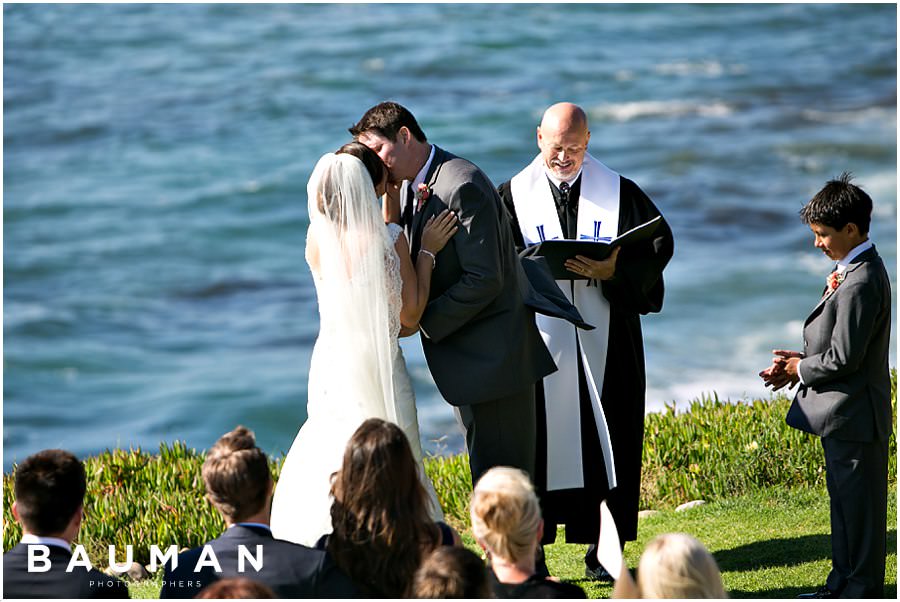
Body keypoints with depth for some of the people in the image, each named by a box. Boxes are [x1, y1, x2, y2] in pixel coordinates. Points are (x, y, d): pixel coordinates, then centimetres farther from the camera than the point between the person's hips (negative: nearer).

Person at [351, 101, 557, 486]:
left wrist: (424, 321, -17)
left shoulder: (463, 187, -20)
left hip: (494, 355, -10)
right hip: (467, 358, 10)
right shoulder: (410, 188, 11)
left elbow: (485, 280, -23)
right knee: (484, 473, 14)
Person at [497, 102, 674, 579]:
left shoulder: (619, 192, 6)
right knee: (539, 444, -1)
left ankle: (602, 550, 9)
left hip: (605, 345, 1)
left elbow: (659, 245, 0)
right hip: (539, 341, -1)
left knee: (606, 444, 2)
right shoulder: (513, 196, 5)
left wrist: (613, 271, -17)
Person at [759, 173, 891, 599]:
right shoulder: (854, 270, 10)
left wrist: (801, 369, -8)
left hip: (854, 414, -11)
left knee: (858, 501, -2)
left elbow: (844, 358, -24)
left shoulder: (860, 284, -23)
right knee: (843, 497, 18)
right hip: (844, 412, 11)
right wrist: (800, 361, 4)